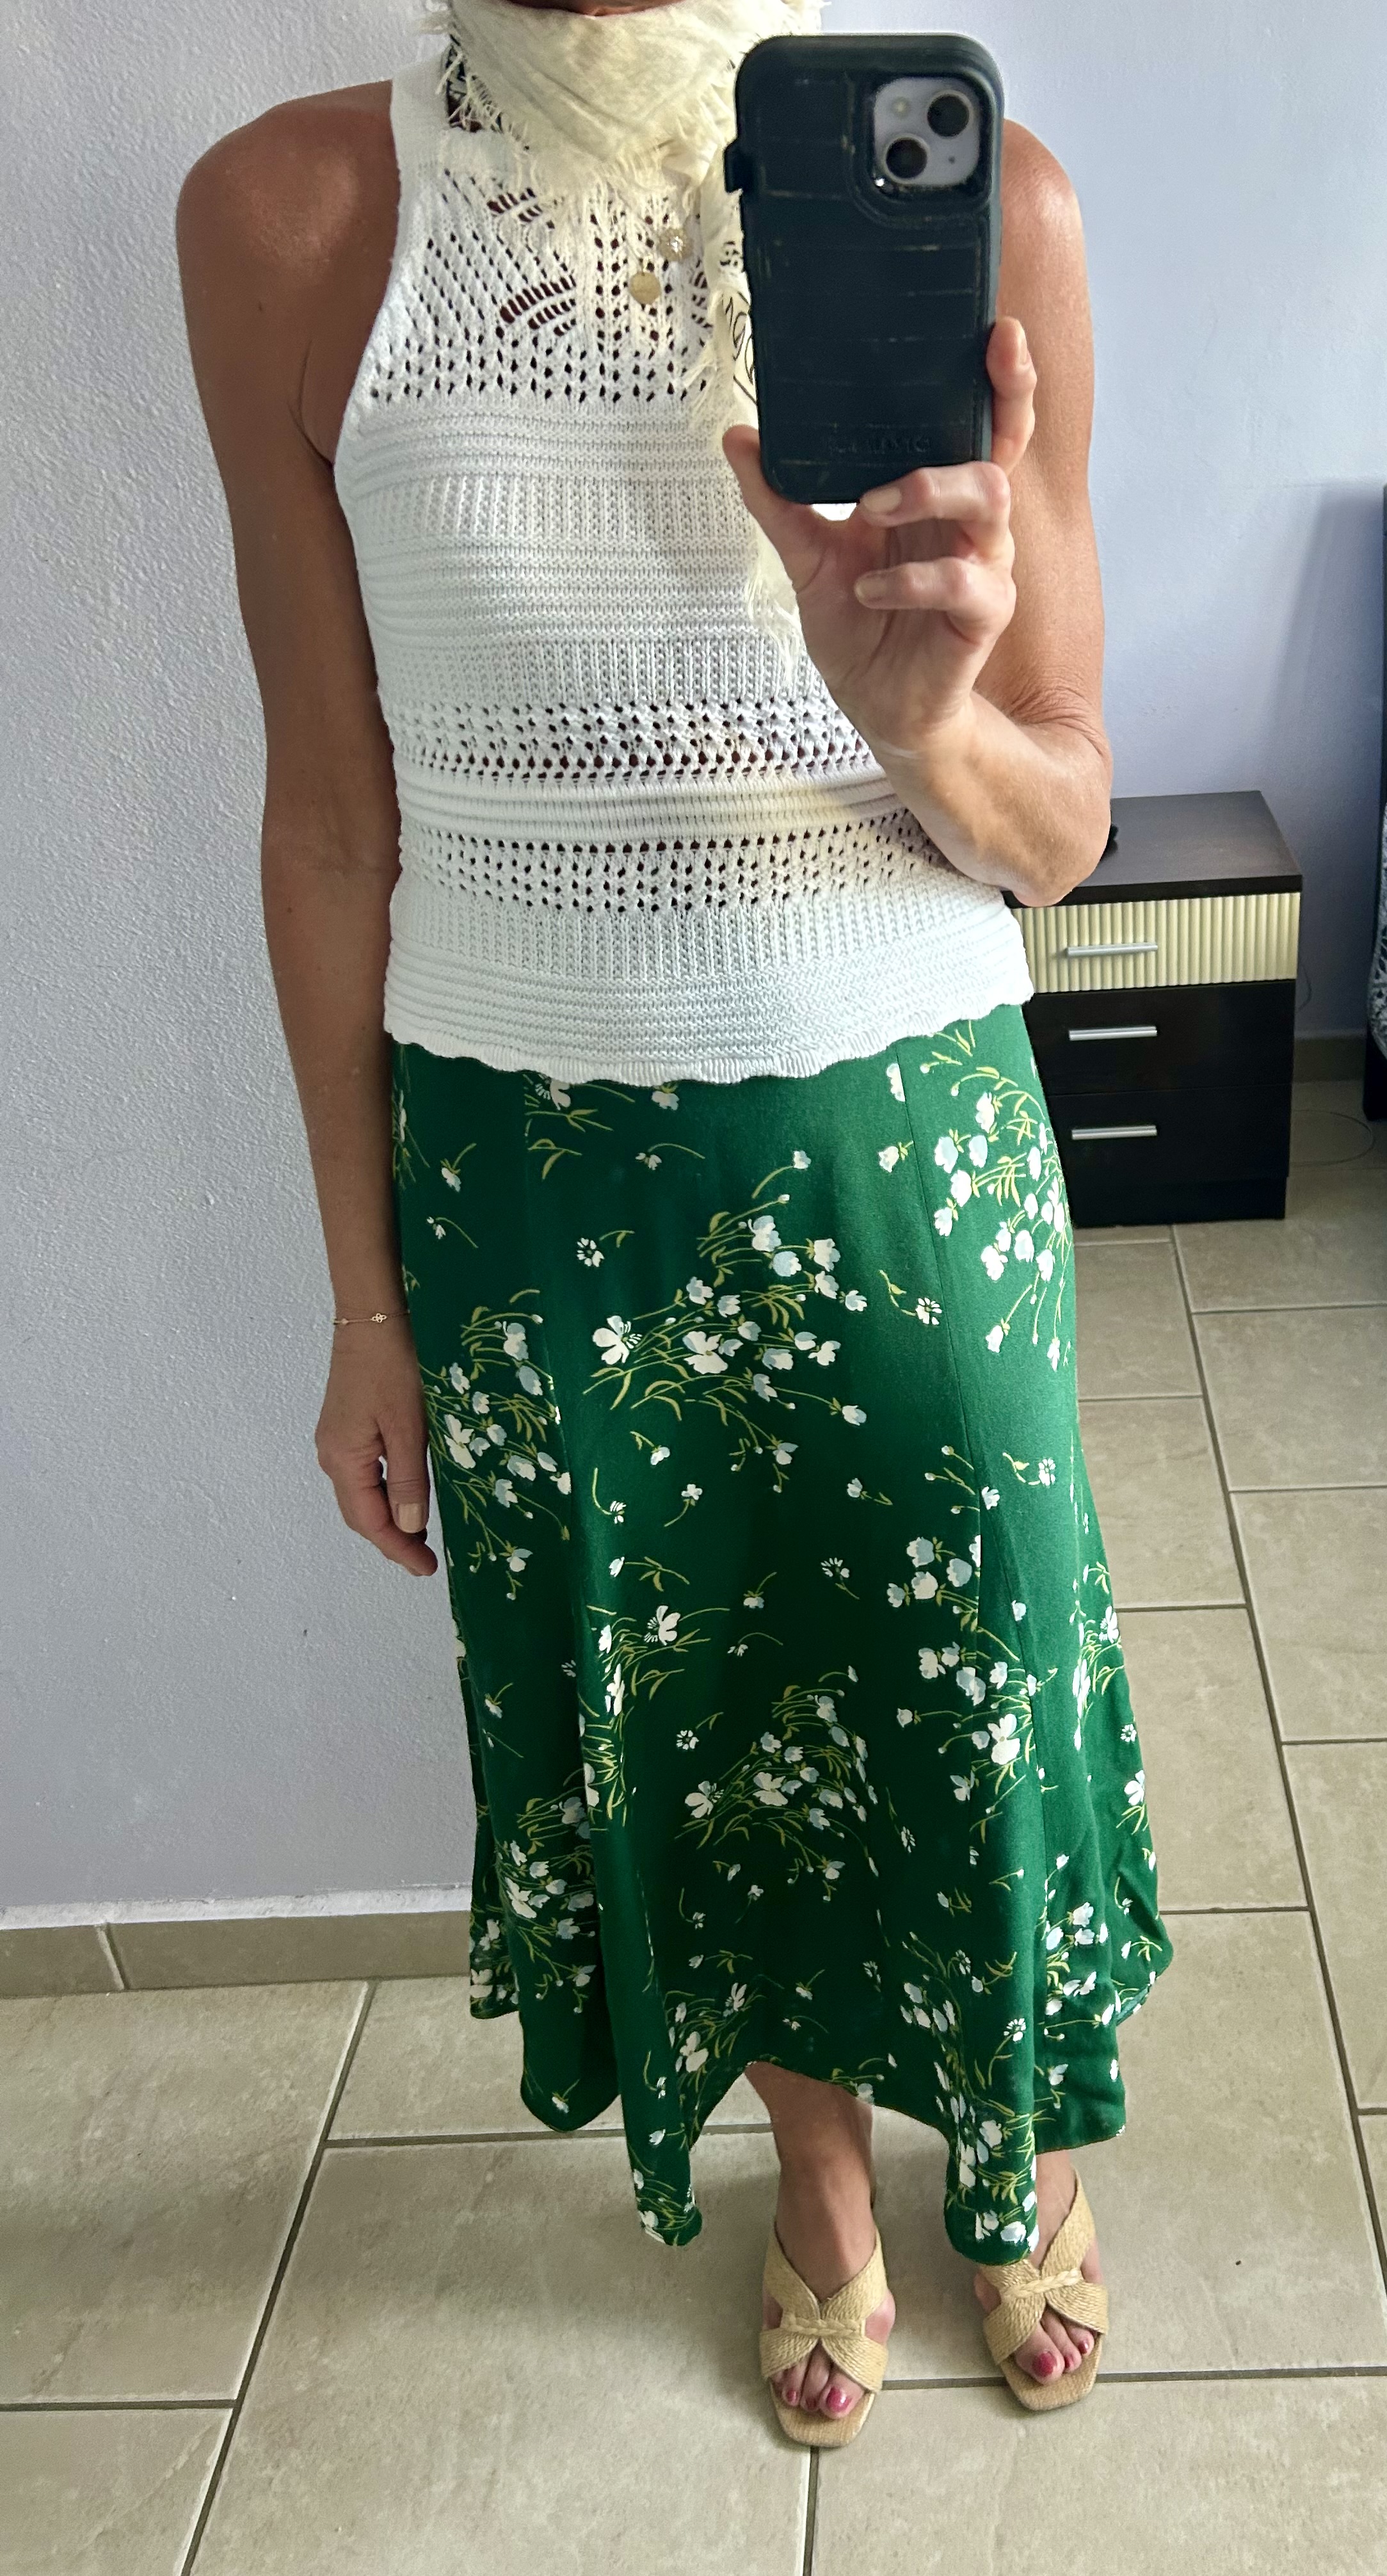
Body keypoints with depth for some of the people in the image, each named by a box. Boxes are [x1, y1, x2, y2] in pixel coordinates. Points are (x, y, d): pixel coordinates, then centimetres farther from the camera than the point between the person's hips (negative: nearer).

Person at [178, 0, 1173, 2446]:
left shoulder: (979, 197, -7)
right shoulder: (291, 216, -5)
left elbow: (1060, 826, -3)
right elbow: (330, 814, -1)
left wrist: (925, 712, -27)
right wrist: (367, 1295, 3)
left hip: (904, 1139, 0)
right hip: (526, 1165, 1)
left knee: (971, 1672, 14)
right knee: (685, 1714, 17)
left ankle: (1027, 2150, 48)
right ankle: (822, 2177, 48)